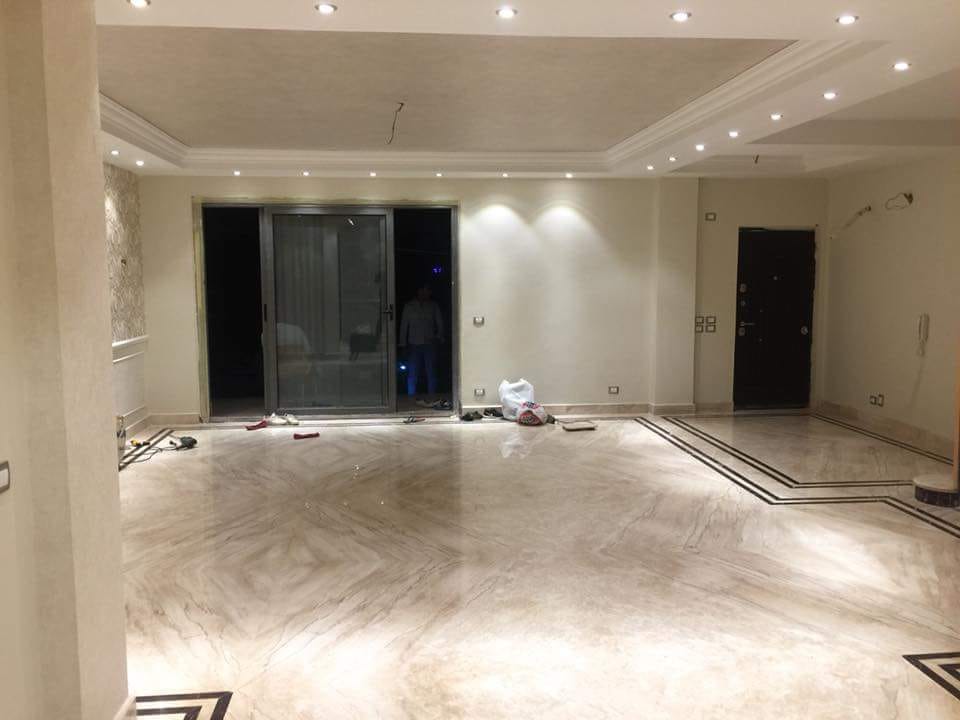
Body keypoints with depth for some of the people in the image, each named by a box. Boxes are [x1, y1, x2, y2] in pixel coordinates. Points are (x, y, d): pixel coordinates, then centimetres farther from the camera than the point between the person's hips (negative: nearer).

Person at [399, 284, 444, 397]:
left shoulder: (434, 306, 8)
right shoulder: (409, 306, 7)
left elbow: (440, 323, 9)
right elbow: (404, 325, 7)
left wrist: (439, 337, -7)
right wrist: (403, 344, 2)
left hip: (430, 344, 1)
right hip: (414, 345, 0)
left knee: (431, 374, 2)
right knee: (412, 374, -1)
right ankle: (411, 398, 5)